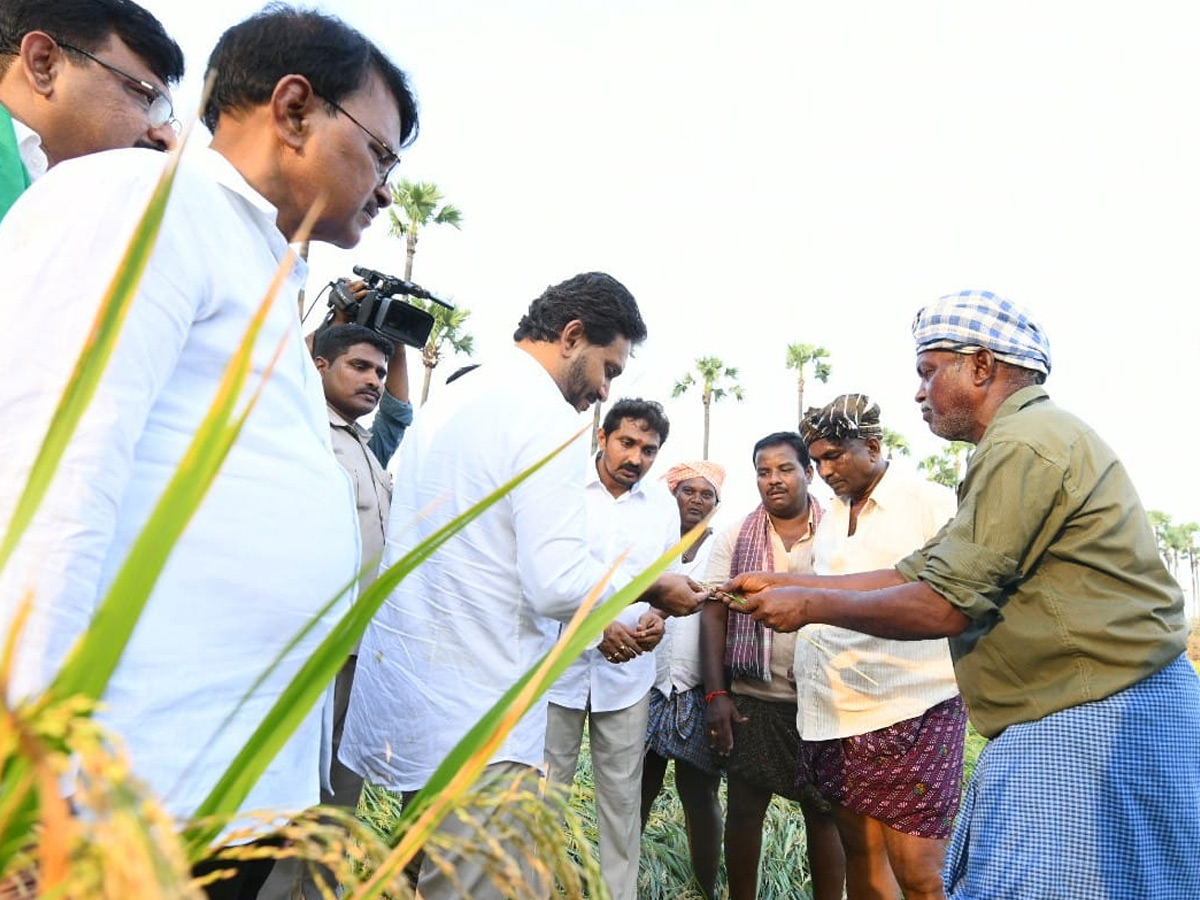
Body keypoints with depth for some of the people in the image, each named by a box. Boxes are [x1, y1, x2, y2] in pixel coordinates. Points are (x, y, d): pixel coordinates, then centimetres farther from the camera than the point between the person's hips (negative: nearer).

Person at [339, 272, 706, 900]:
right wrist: (653, 590, -2)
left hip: (407, 684, 9)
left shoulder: (449, 399, 14)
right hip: (476, 707, -9)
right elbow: (556, 583, -21)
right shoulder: (548, 416, -14)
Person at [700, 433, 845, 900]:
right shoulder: (734, 537, 3)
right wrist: (715, 694, -6)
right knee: (744, 807, 9)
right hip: (752, 697, 1)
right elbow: (713, 615, 1)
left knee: (823, 812, 10)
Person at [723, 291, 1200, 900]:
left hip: (1095, 727, -10)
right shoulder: (1023, 442, 16)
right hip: (1059, 720, 10)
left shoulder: (1024, 444, -18)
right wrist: (785, 584, 11)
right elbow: (916, 574, 14)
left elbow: (942, 607, -20)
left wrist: (810, 605, -7)